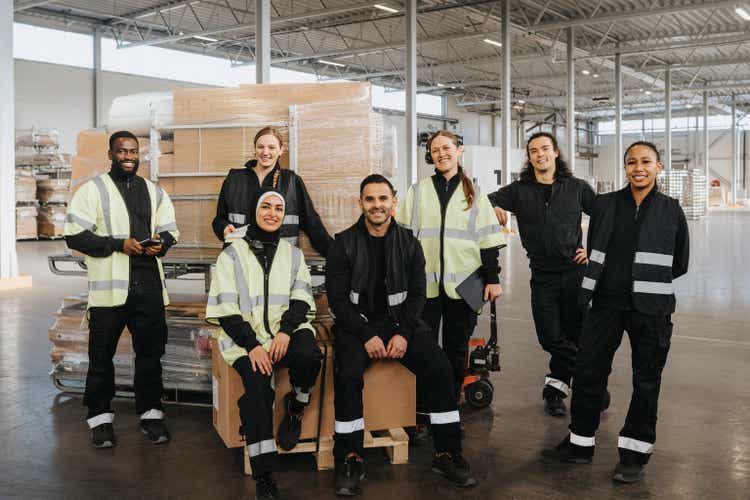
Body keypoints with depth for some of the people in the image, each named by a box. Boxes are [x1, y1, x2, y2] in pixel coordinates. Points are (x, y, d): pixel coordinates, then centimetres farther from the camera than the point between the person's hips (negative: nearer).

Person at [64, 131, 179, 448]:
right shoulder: (93, 190, 1)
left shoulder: (155, 192, 15)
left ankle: (150, 413, 20)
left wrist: (160, 244, -4)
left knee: (150, 351, 8)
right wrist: (119, 245, -15)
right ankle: (100, 418, 16)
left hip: (148, 284, 4)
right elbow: (74, 235, -6)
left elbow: (170, 230, 20)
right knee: (102, 354, 4)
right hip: (109, 286, -3)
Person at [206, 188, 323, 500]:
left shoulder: (293, 254, 18)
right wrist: (252, 345, -14)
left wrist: (286, 332, -14)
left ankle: (295, 409, 0)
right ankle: (263, 475, -22)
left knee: (309, 356, -32)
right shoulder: (232, 255, 9)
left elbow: (301, 298, 6)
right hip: (245, 337, -2)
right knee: (258, 385, -29)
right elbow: (226, 309, 0)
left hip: (287, 331, 2)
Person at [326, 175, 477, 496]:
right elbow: (338, 298, -5)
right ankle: (350, 460, -15)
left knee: (440, 369, -19)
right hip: (357, 323, -2)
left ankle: (447, 454, -6)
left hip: (401, 321, 3)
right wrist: (366, 335, -17)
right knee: (348, 375, -30)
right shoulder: (344, 244, -1)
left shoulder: (409, 243, 7)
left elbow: (417, 294, 2)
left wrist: (404, 333, -14)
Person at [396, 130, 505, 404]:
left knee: (457, 346, 7)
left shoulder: (474, 194, 9)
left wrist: (493, 278, 0)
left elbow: (488, 239, 7)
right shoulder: (418, 191, 9)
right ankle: (420, 406, 11)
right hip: (425, 282, 0)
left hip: (462, 284, 0)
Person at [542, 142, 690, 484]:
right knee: (587, 372, 6)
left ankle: (634, 451, 21)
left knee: (646, 381, 6)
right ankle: (580, 443, 21)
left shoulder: (671, 210, 0)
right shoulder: (604, 205, 4)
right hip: (606, 303, 2)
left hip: (651, 309, -2)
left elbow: (680, 264, 9)